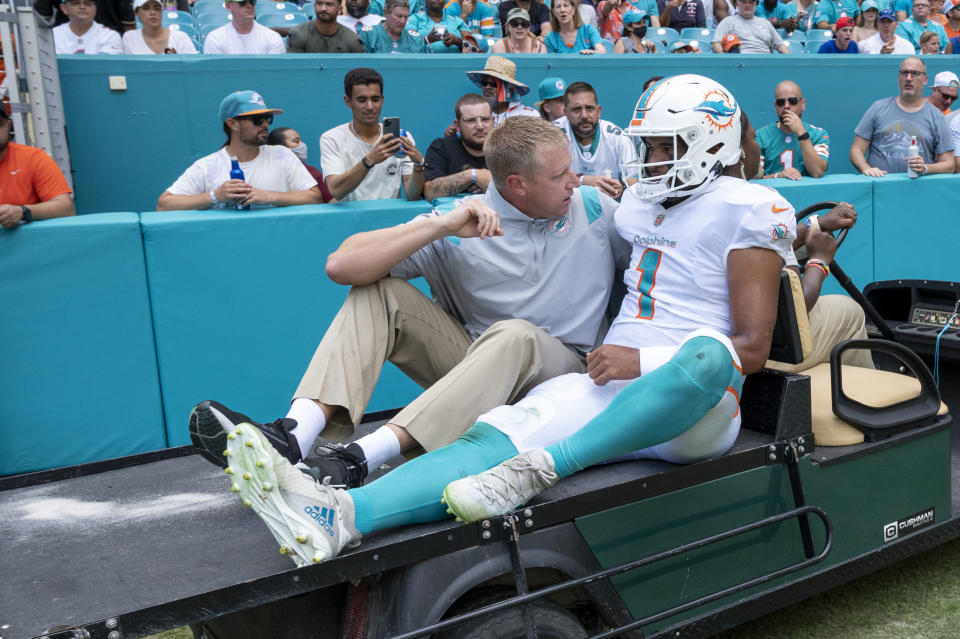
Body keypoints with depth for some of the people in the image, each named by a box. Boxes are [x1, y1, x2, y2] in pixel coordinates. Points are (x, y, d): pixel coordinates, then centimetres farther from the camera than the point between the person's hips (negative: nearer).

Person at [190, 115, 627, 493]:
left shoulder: (594, 207, 2)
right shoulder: (458, 227, -5)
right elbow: (342, 266, -15)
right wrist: (441, 226, -23)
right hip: (469, 357, 1)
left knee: (514, 334, -36)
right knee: (378, 291, -15)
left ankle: (357, 461, -44)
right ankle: (296, 433, -34)